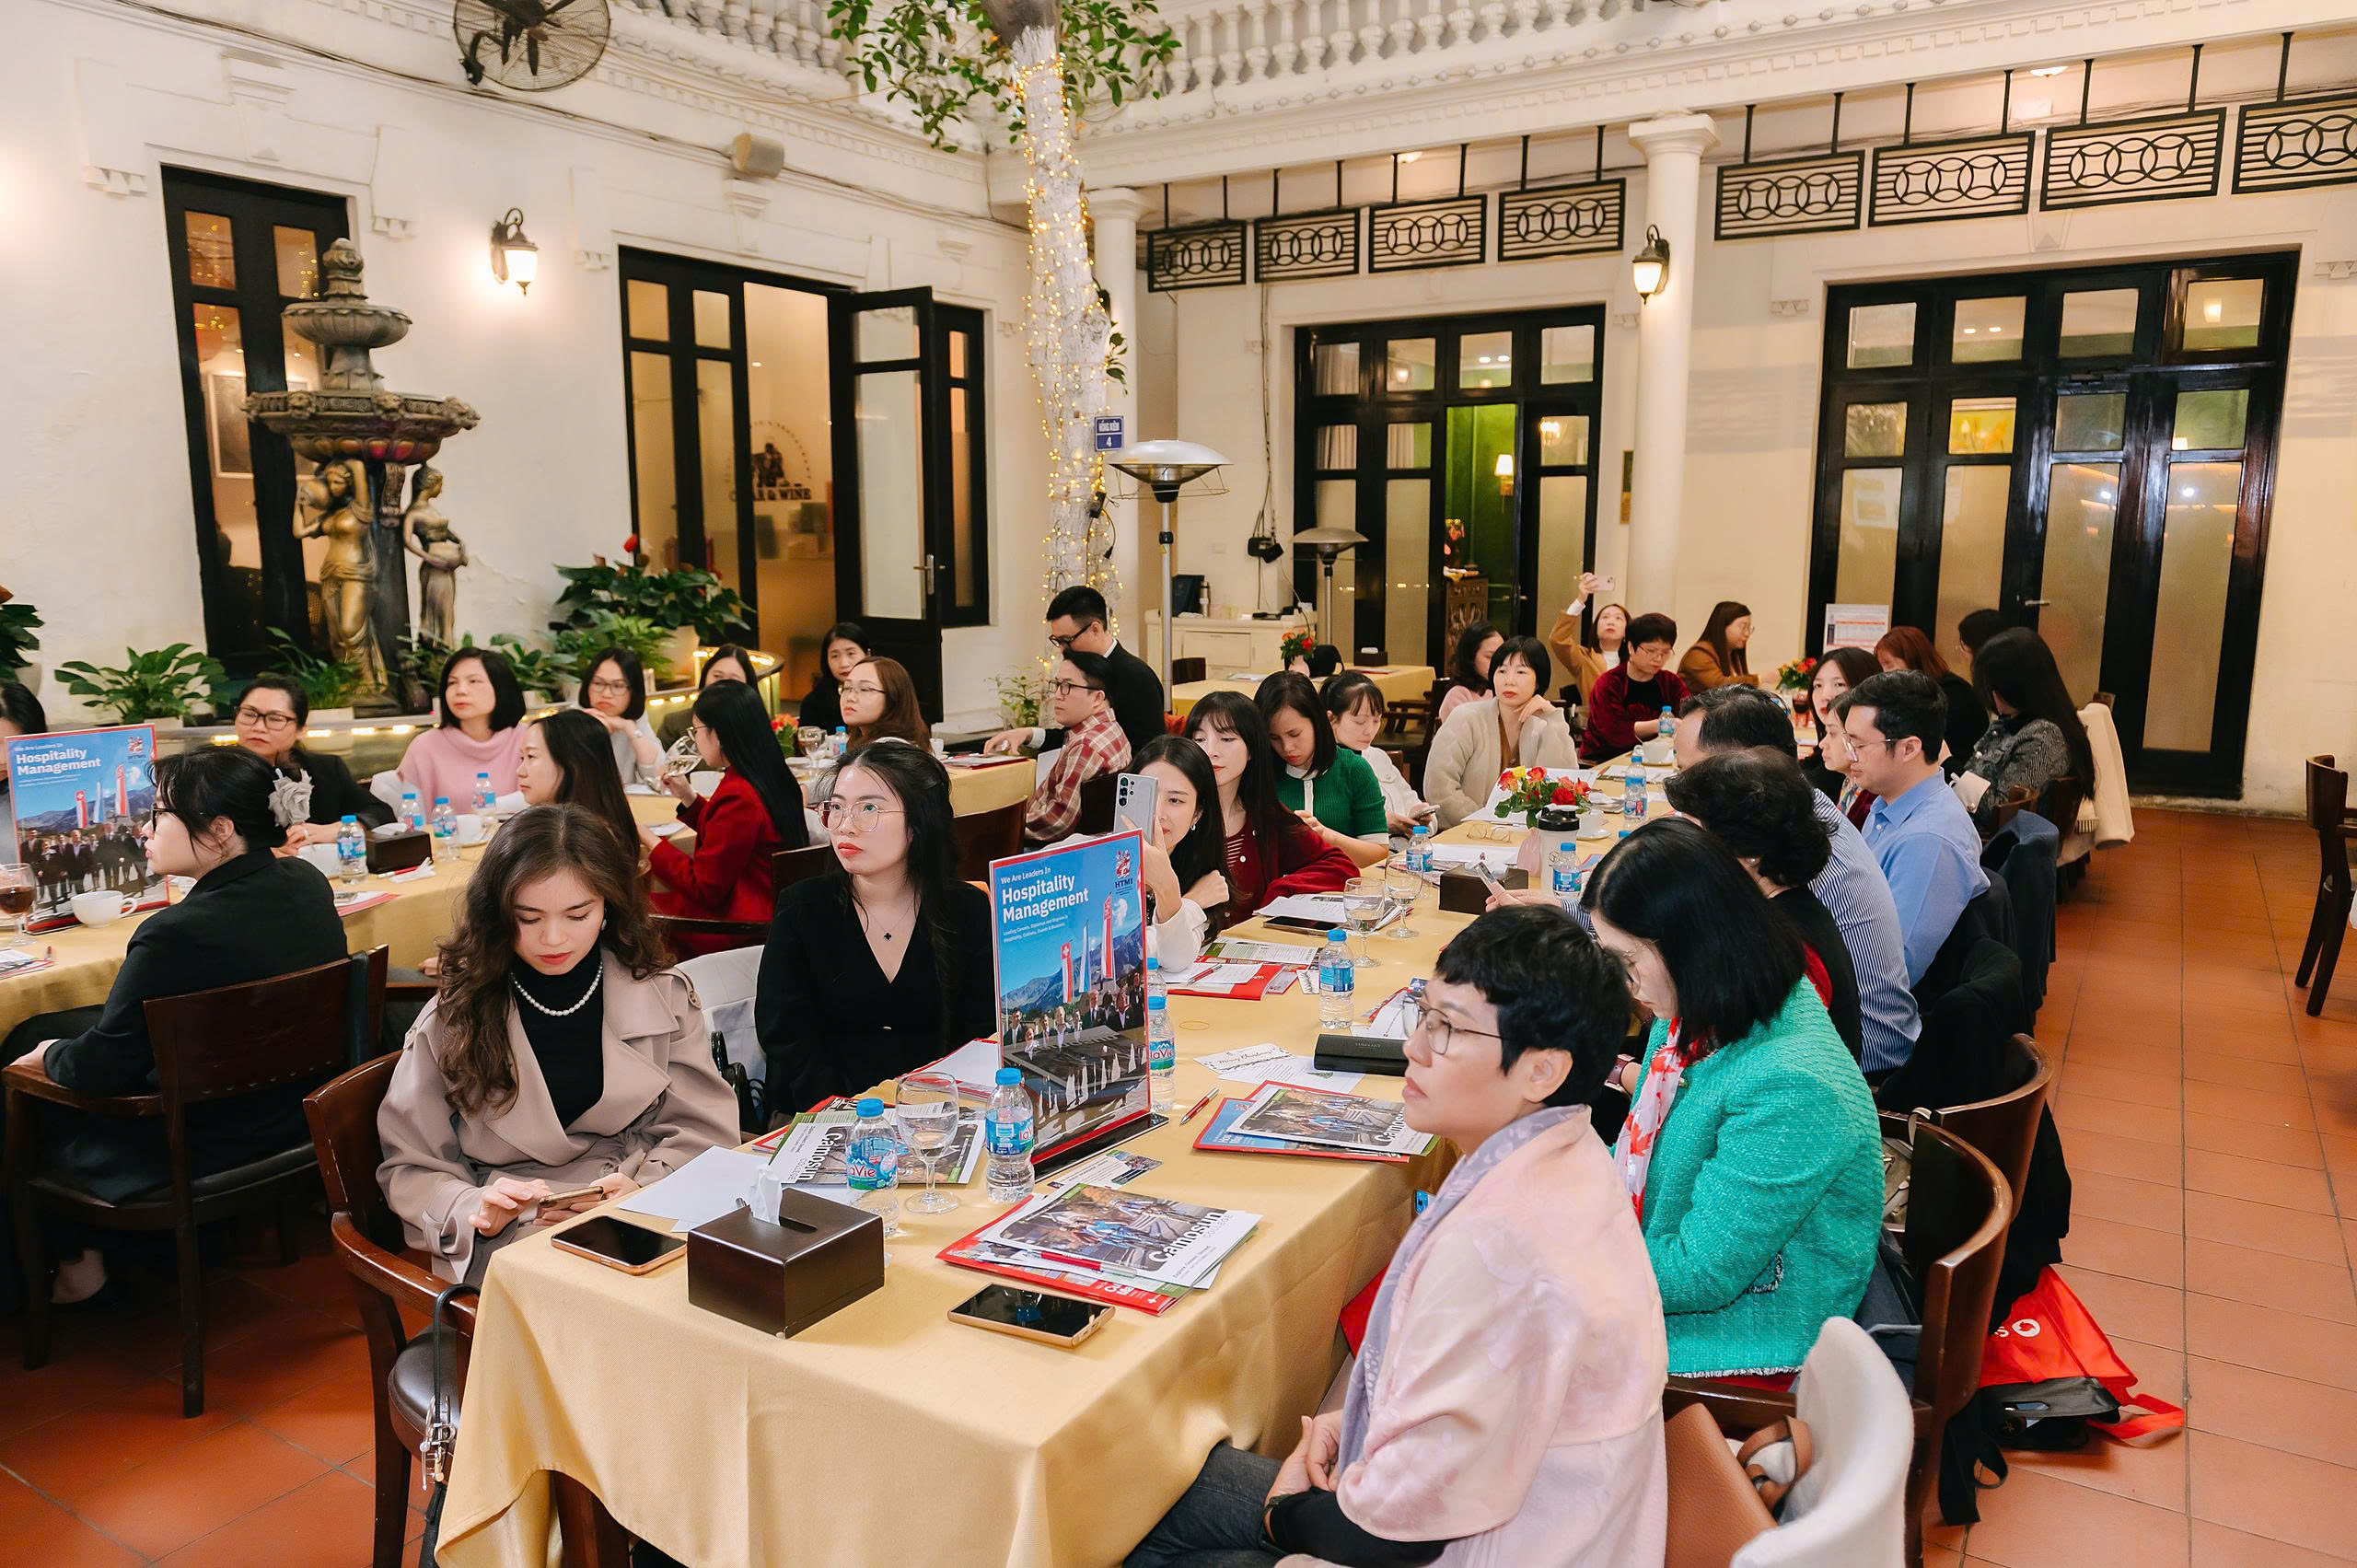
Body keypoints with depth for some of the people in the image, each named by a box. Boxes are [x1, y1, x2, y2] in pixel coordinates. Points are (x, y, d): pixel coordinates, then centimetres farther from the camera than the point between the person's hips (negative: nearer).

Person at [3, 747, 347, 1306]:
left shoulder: (176, 935, -30)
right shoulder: (308, 885, -6)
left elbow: (93, 1071, -19)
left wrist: (48, 1054, 2)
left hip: (204, 1152, -8)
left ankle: (77, 1263, 30)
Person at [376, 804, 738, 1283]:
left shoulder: (662, 997, 4)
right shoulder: (451, 1020, 1)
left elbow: (703, 1129, 4)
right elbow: (410, 1168, 4)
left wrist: (642, 1187, -16)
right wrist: (475, 1212, -17)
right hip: (509, 1244, -2)